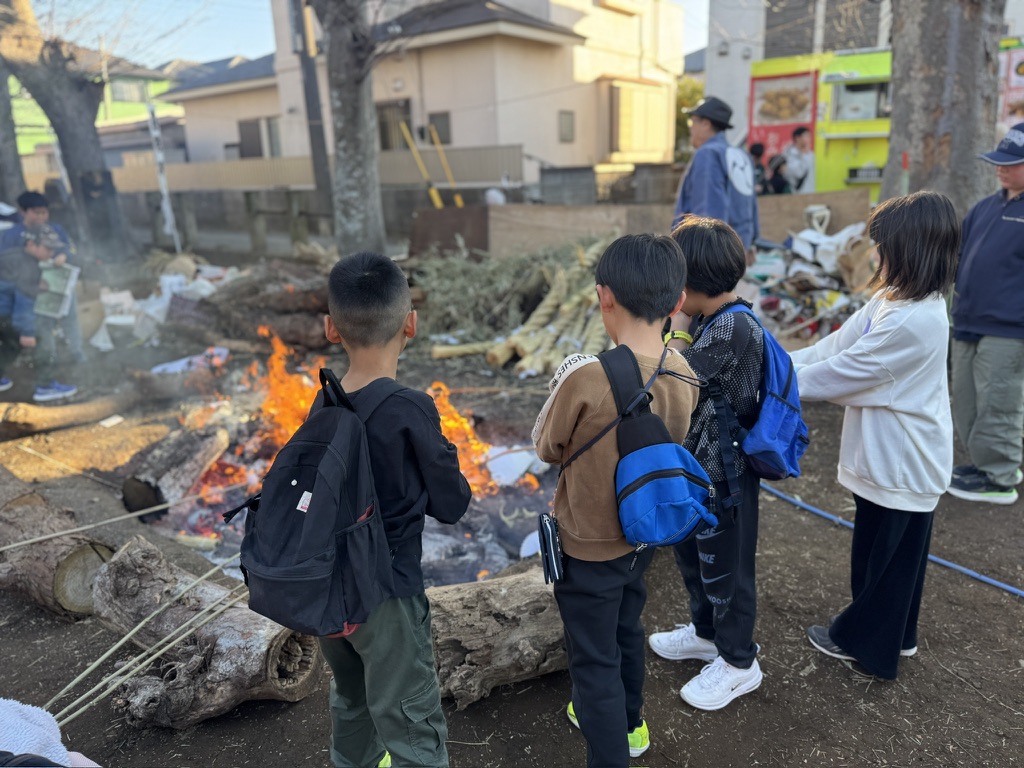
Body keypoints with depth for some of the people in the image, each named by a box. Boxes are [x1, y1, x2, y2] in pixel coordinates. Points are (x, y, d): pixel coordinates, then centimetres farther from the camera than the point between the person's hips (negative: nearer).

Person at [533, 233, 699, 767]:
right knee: (627, 632, 30)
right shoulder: (684, 374, -11)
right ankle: (627, 725, 54)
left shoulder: (585, 379, -31)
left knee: (594, 660, 13)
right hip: (644, 535, 7)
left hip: (588, 547, -7)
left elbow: (545, 448, -13)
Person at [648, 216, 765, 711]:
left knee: (724, 565, 9)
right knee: (690, 552, 24)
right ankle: (705, 631, 47)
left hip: (725, 474, -9)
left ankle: (737, 661, 31)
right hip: (696, 465, 9)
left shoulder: (733, 327, -26)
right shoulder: (706, 320, 3)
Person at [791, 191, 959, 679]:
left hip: (901, 467, -9)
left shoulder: (914, 320, -29)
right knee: (896, 552, 24)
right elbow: (837, 344, 3)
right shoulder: (894, 299, 1)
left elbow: (845, 370, -24)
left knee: (883, 555, 10)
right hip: (894, 457, 9)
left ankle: (862, 641, 31)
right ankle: (895, 636, 43)